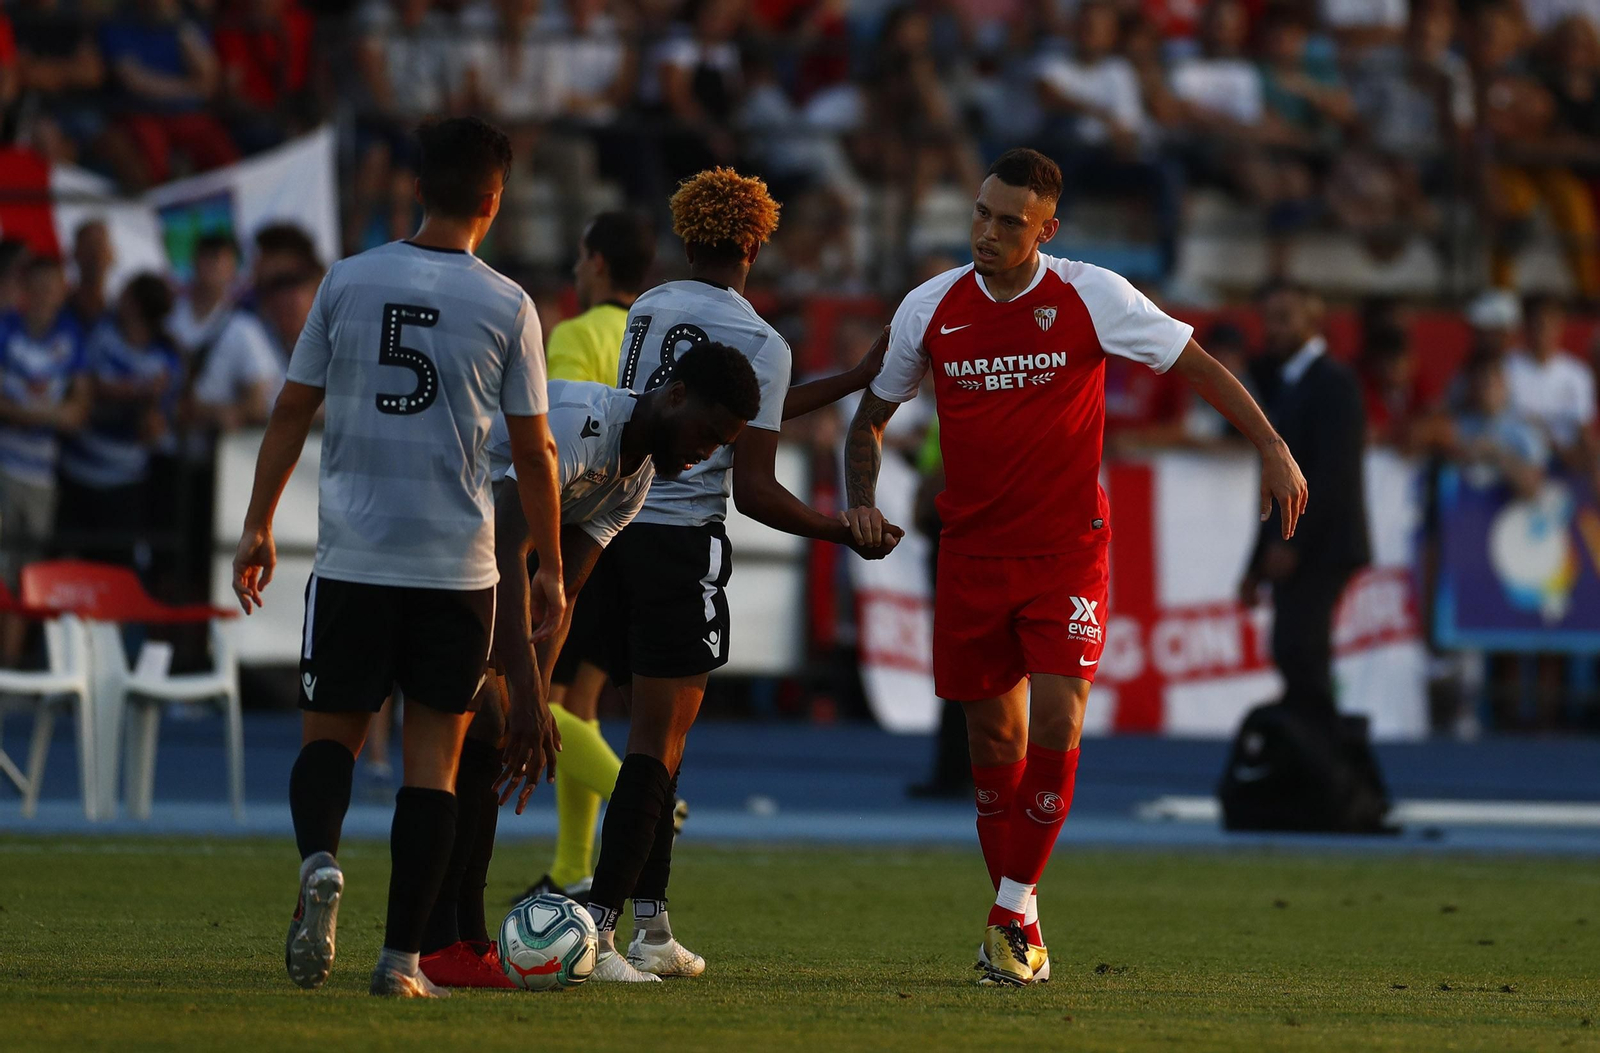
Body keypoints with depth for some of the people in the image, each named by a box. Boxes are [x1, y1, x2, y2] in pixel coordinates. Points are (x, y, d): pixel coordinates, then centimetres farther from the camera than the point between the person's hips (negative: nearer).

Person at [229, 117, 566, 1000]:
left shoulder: (347, 282, 2)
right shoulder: (507, 305, -2)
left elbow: (292, 411, 6)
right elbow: (532, 452, 1)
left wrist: (258, 527, 16)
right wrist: (550, 570, 11)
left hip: (352, 556, 1)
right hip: (457, 562, -1)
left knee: (329, 730, 13)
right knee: (434, 754, 6)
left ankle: (319, 863, -18)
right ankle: (402, 957, 2)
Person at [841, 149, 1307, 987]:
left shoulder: (1093, 298, -9)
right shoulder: (930, 309, -1)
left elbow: (1197, 365, -2)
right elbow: (872, 414, 13)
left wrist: (1273, 449, -9)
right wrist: (860, 502, -3)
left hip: (1067, 549, -3)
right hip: (972, 552, 3)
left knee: (1056, 724, -15)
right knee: (993, 735, 6)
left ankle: (1012, 911, -6)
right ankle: (1016, 917, 20)